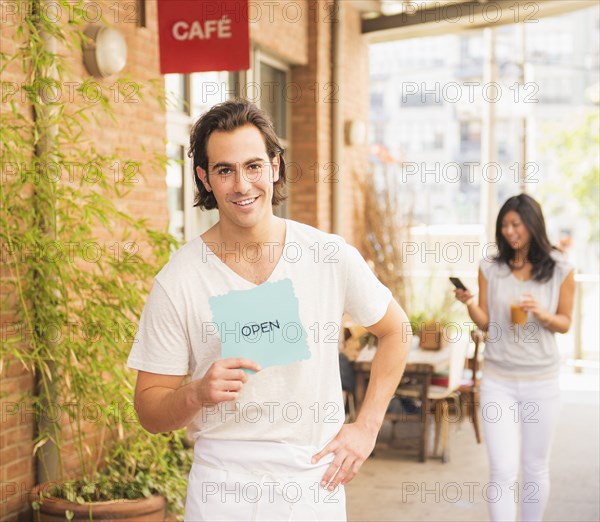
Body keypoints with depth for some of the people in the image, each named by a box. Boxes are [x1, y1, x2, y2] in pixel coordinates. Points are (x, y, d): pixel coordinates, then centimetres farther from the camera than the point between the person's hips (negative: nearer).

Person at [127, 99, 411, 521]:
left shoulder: (330, 256, -6)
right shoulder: (177, 281, -9)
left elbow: (395, 330, 10)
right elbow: (150, 410, -4)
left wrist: (367, 427, 3)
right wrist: (197, 394, -24)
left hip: (315, 485, 2)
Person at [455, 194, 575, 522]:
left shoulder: (560, 271, -3)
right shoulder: (490, 269, -1)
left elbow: (565, 323, 5)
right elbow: (485, 324, 3)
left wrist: (543, 315, -16)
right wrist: (469, 303, -17)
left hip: (541, 381, 0)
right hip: (498, 379, 0)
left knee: (535, 468, 13)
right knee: (503, 471, -4)